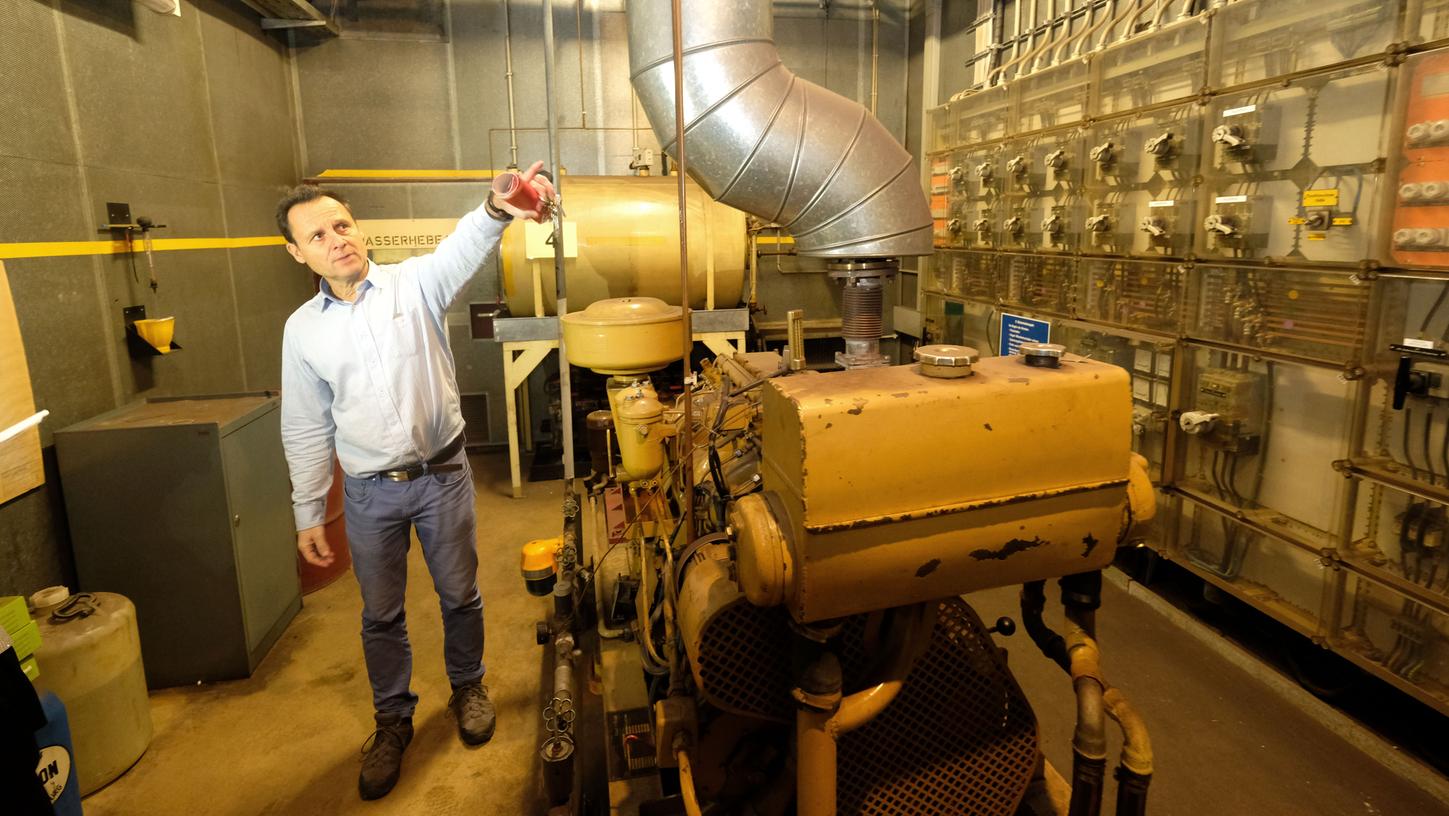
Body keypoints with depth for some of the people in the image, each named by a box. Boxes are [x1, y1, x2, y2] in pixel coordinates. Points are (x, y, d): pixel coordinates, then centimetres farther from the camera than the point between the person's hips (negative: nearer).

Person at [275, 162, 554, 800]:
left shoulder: (416, 283, -7)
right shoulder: (302, 329, 0)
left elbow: (462, 250, -30)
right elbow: (306, 430, 5)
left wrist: (497, 211, -52)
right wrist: (308, 516, 5)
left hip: (443, 475, -2)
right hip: (369, 491, 2)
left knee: (460, 595, 14)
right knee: (381, 614, 15)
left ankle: (467, 687, 40)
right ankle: (393, 719, 37)